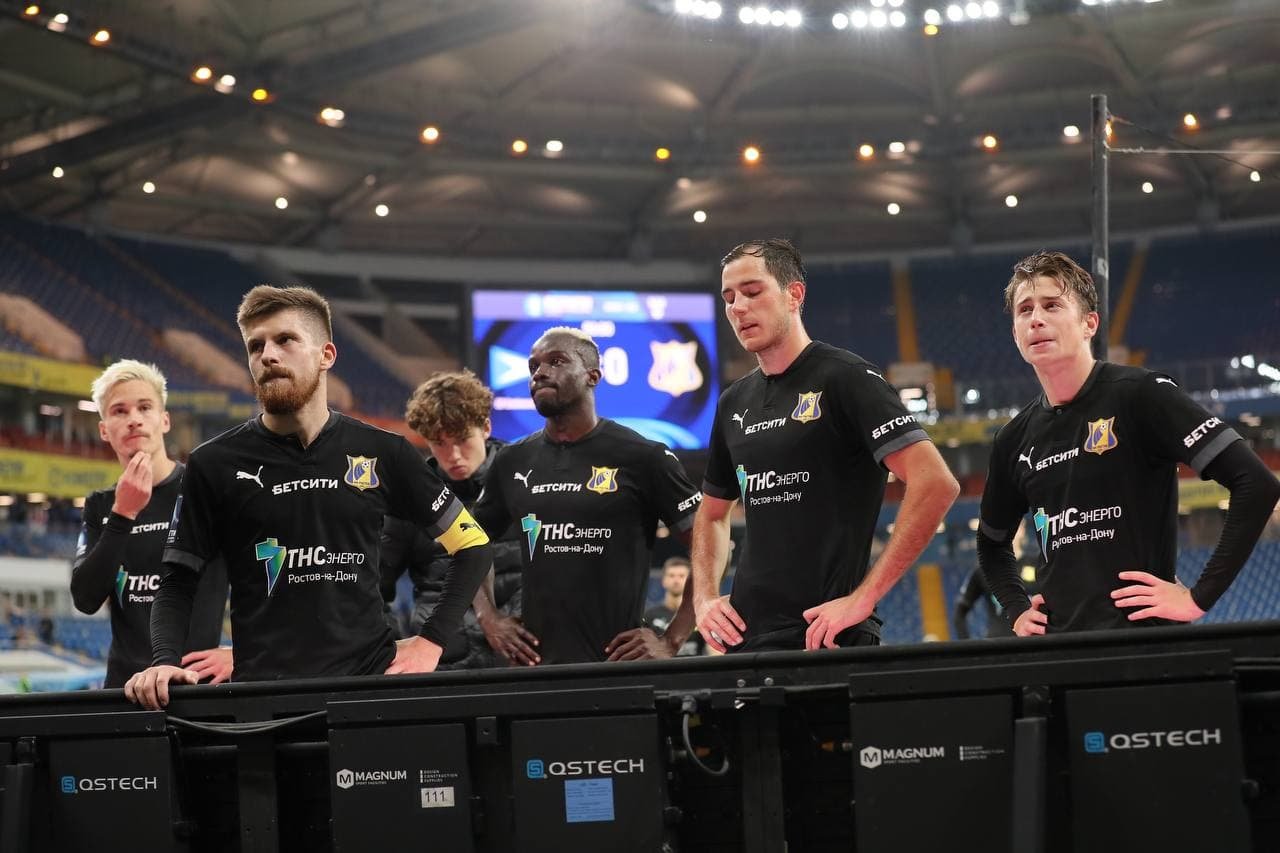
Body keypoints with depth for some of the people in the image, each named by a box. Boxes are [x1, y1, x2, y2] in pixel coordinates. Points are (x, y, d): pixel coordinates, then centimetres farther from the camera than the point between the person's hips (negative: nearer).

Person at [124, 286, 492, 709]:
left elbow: (472, 546, 12)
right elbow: (178, 583, 7)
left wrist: (431, 641, 2)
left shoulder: (383, 454, 4)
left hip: (370, 679, 1)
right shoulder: (215, 464, 3)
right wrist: (164, 660, -12)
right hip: (263, 690, -1)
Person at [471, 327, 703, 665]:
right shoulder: (512, 463, 10)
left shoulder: (643, 457, -4)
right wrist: (489, 618, 8)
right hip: (535, 660, 4)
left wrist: (671, 641, -9)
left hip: (618, 664, -4)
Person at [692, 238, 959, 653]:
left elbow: (936, 483, -17)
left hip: (826, 639, -6)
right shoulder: (734, 403, 15)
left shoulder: (845, 378, -7)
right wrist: (704, 598, 11)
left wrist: (863, 598, -19)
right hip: (745, 636, 6)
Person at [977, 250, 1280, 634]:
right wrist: (1017, 611, 11)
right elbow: (992, 542, 29)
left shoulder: (1141, 395, -7)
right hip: (1055, 644, 5)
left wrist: (1199, 598, -14)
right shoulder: (1015, 439, 11)